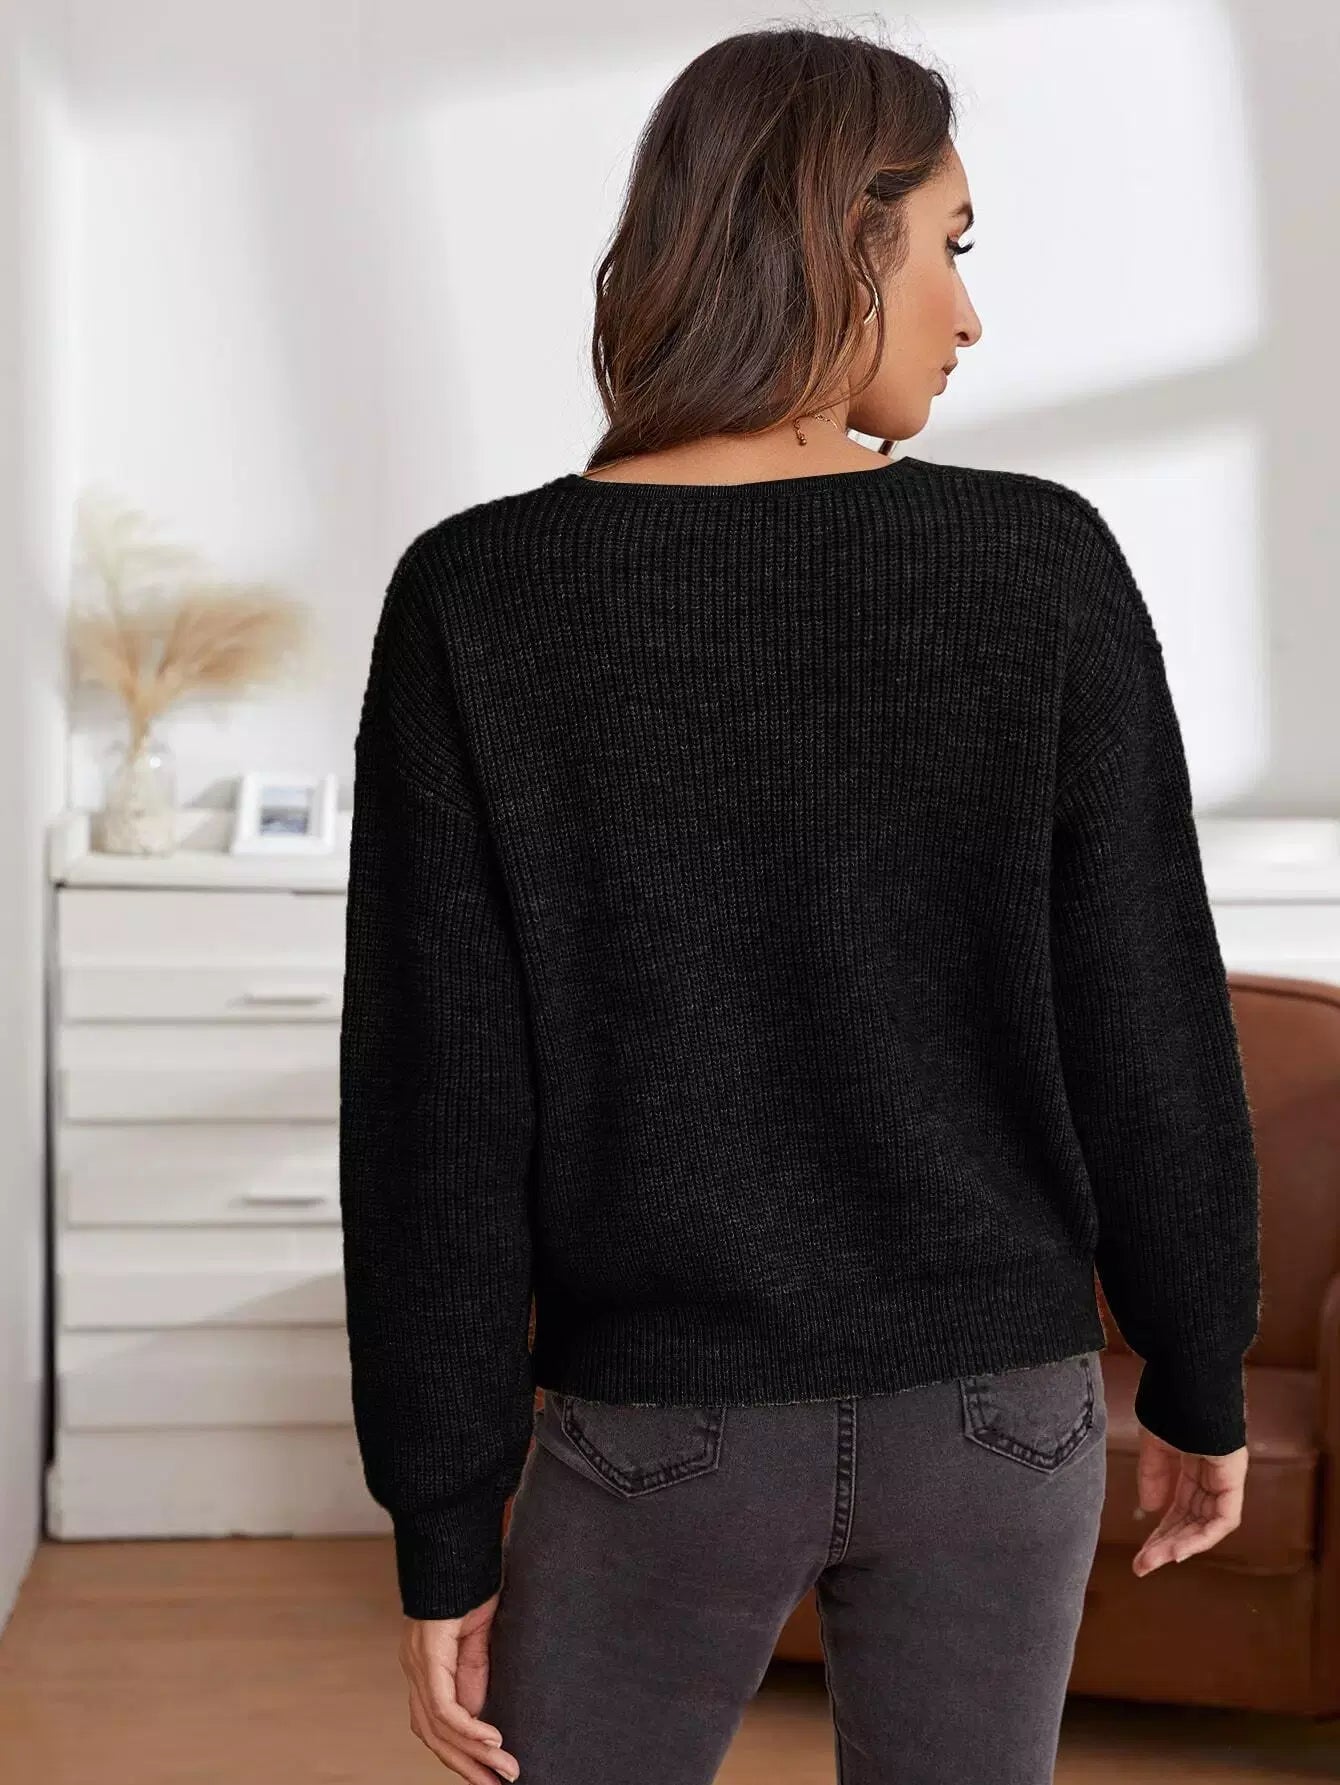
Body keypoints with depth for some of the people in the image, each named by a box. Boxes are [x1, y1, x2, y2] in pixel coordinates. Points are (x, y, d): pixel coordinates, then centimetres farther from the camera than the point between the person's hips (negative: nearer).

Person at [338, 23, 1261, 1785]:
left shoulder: (477, 598, -11)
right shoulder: (1044, 566, -10)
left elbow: (433, 1103, -11)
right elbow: (1154, 1035, -6)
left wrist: (443, 1530, -2)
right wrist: (1199, 1380, 10)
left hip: (664, 1429, -1)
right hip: (991, 1413, 2)